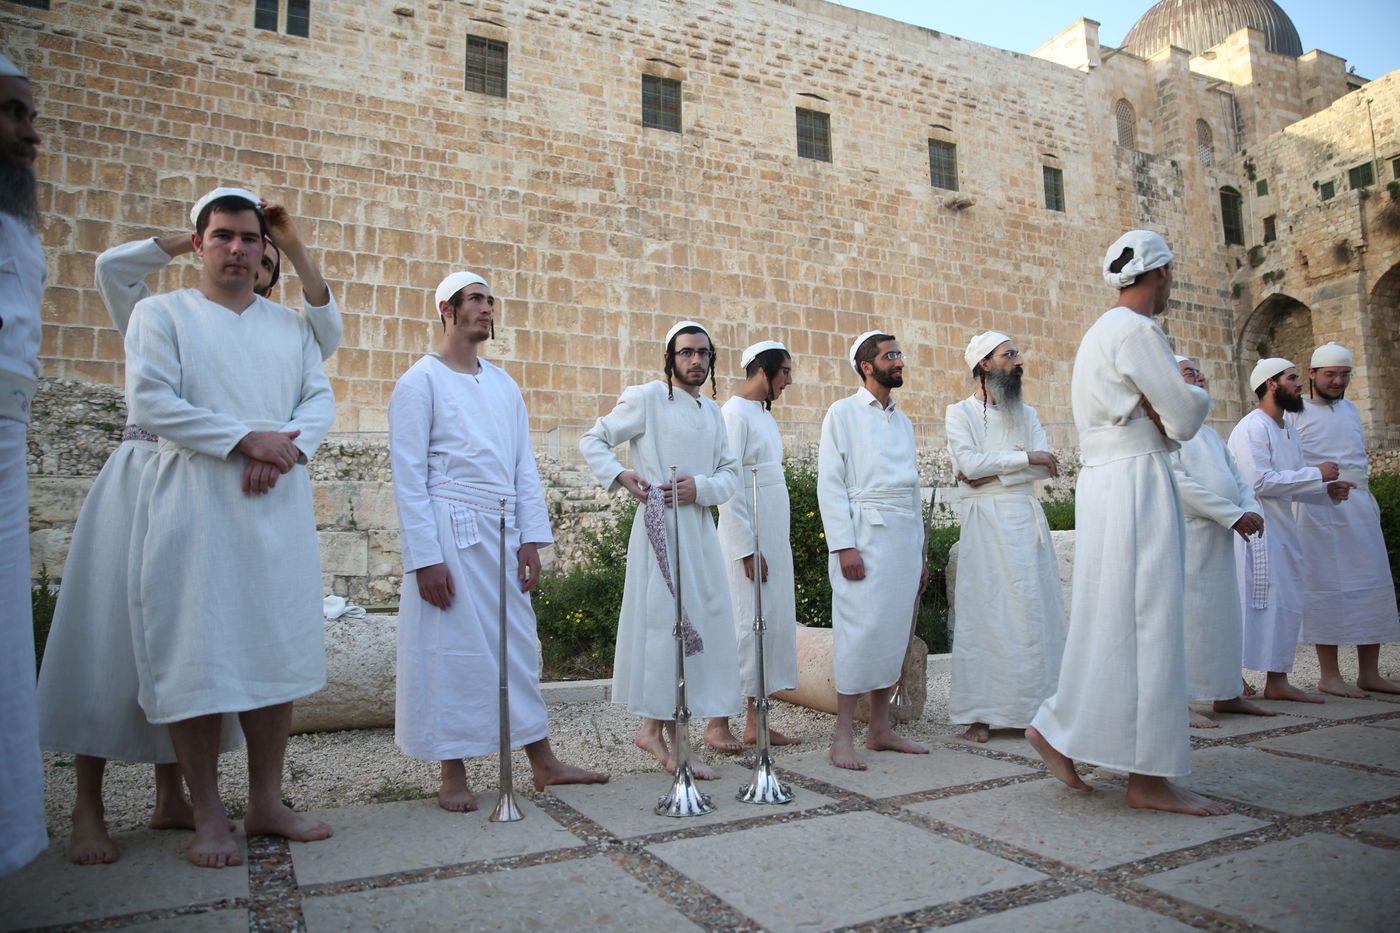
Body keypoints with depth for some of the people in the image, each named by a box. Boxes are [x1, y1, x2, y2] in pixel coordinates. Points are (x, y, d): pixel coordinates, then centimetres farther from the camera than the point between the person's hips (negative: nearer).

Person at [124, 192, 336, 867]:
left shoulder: (291, 325, 18)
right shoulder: (162, 314, 6)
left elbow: (320, 399, 9)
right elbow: (150, 402, -7)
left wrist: (287, 445, -12)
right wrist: (246, 439, -15)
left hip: (278, 503, 4)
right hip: (195, 502, -3)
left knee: (276, 649, 4)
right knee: (197, 657, -3)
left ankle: (266, 802, 15)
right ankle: (208, 817, 8)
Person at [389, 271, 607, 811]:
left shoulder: (503, 384, 16)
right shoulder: (421, 381, -2)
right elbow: (409, 475, -8)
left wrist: (531, 538, 6)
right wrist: (425, 558, -14)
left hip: (502, 533, 6)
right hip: (450, 532, -5)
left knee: (517, 645, 9)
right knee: (451, 651, 1)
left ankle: (543, 762, 18)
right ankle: (453, 776, 14)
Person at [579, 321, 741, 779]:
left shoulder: (713, 411, 18)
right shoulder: (645, 398, -1)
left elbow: (731, 471, 13)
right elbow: (592, 440, 2)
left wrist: (701, 487, -7)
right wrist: (620, 475, -14)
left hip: (701, 530, 7)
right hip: (661, 529, -7)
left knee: (701, 628, 7)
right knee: (666, 626, -6)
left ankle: (654, 729, 19)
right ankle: (674, 741, 3)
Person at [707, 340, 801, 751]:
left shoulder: (765, 415, 17)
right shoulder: (735, 413, -9)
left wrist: (778, 542, 15)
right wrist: (746, 549, -18)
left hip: (775, 538, 9)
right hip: (748, 538, -9)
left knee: (775, 623, 8)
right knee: (747, 624, -7)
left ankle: (756, 722, 15)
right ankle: (717, 722, 4)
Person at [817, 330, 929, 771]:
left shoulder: (903, 421, 20)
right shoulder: (843, 413, 2)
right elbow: (830, 483, -6)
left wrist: (920, 551, 16)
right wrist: (844, 546, -15)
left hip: (904, 538, 6)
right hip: (864, 535, -6)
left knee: (894, 633, 7)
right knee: (860, 631, -10)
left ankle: (880, 728, 16)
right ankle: (843, 736, -1)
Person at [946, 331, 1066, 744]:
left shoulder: (1026, 413, 17)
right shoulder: (960, 412, 4)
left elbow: (1047, 466, 2)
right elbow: (970, 463, -12)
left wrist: (992, 472, -9)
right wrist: (1025, 457, -8)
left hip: (1027, 519, 5)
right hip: (984, 523, -4)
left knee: (1035, 612, 2)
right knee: (984, 613, -5)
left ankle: (1035, 706, 12)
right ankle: (981, 714, 0)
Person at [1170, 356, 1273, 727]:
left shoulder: (1209, 433, 22)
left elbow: (1237, 479, 19)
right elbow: (1178, 482, -16)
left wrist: (1251, 509, -3)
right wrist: (1232, 514, -16)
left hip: (1219, 537, 9)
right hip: (1185, 534, -9)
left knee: (1225, 615, 12)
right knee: (1187, 616, -9)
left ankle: (1226, 694, 23)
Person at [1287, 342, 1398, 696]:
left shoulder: (1350, 408, 19)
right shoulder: (1294, 412, -2)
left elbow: (1360, 455, 24)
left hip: (1360, 504, 7)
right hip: (1318, 507, -7)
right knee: (1326, 587, -5)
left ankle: (1369, 672, 11)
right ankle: (1328, 674, 2)